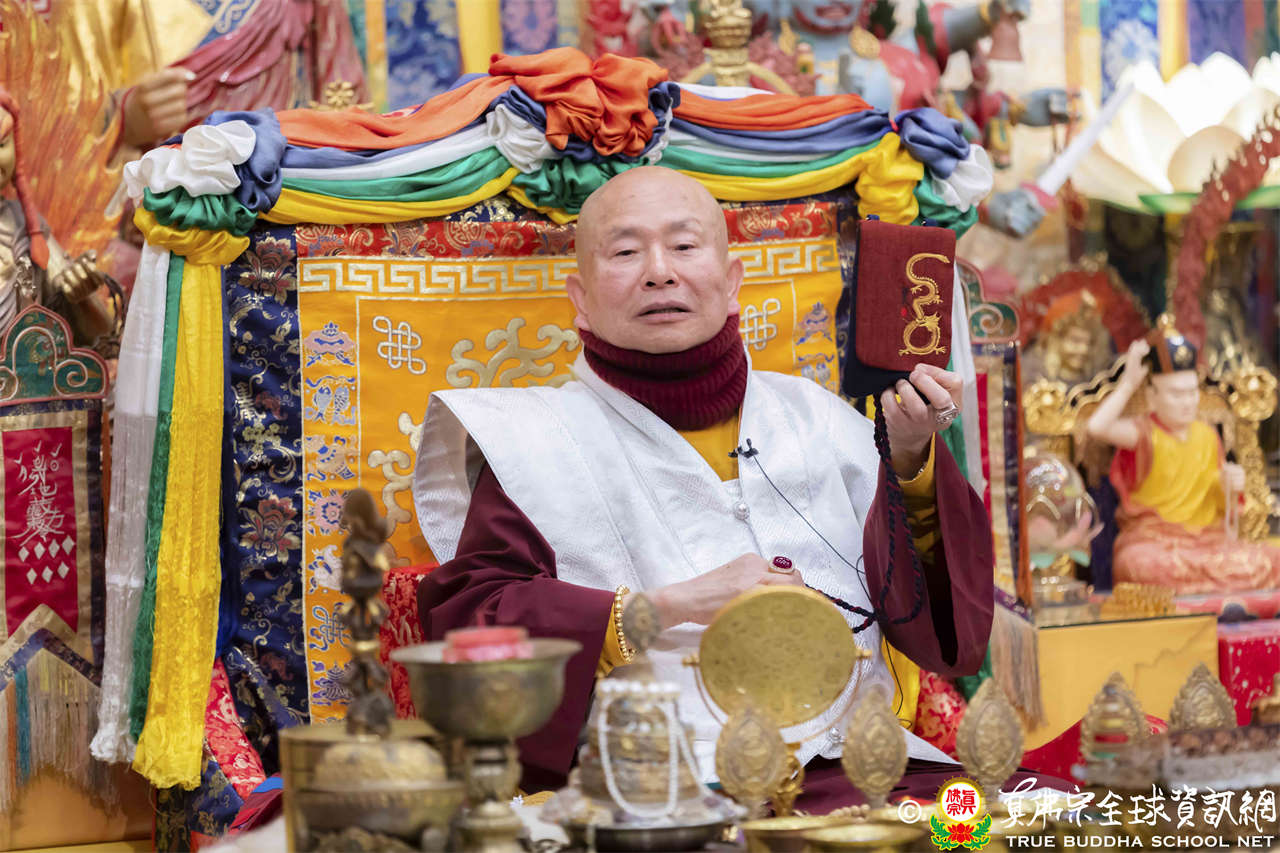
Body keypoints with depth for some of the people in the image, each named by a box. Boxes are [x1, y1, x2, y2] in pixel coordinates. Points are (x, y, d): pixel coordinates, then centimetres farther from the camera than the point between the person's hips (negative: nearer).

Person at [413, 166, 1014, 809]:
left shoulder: (812, 415, 20)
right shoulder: (536, 440, 8)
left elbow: (919, 616, 18)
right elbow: (464, 619, -4)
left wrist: (909, 459, 2)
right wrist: (669, 606, -11)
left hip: (858, 759, 5)